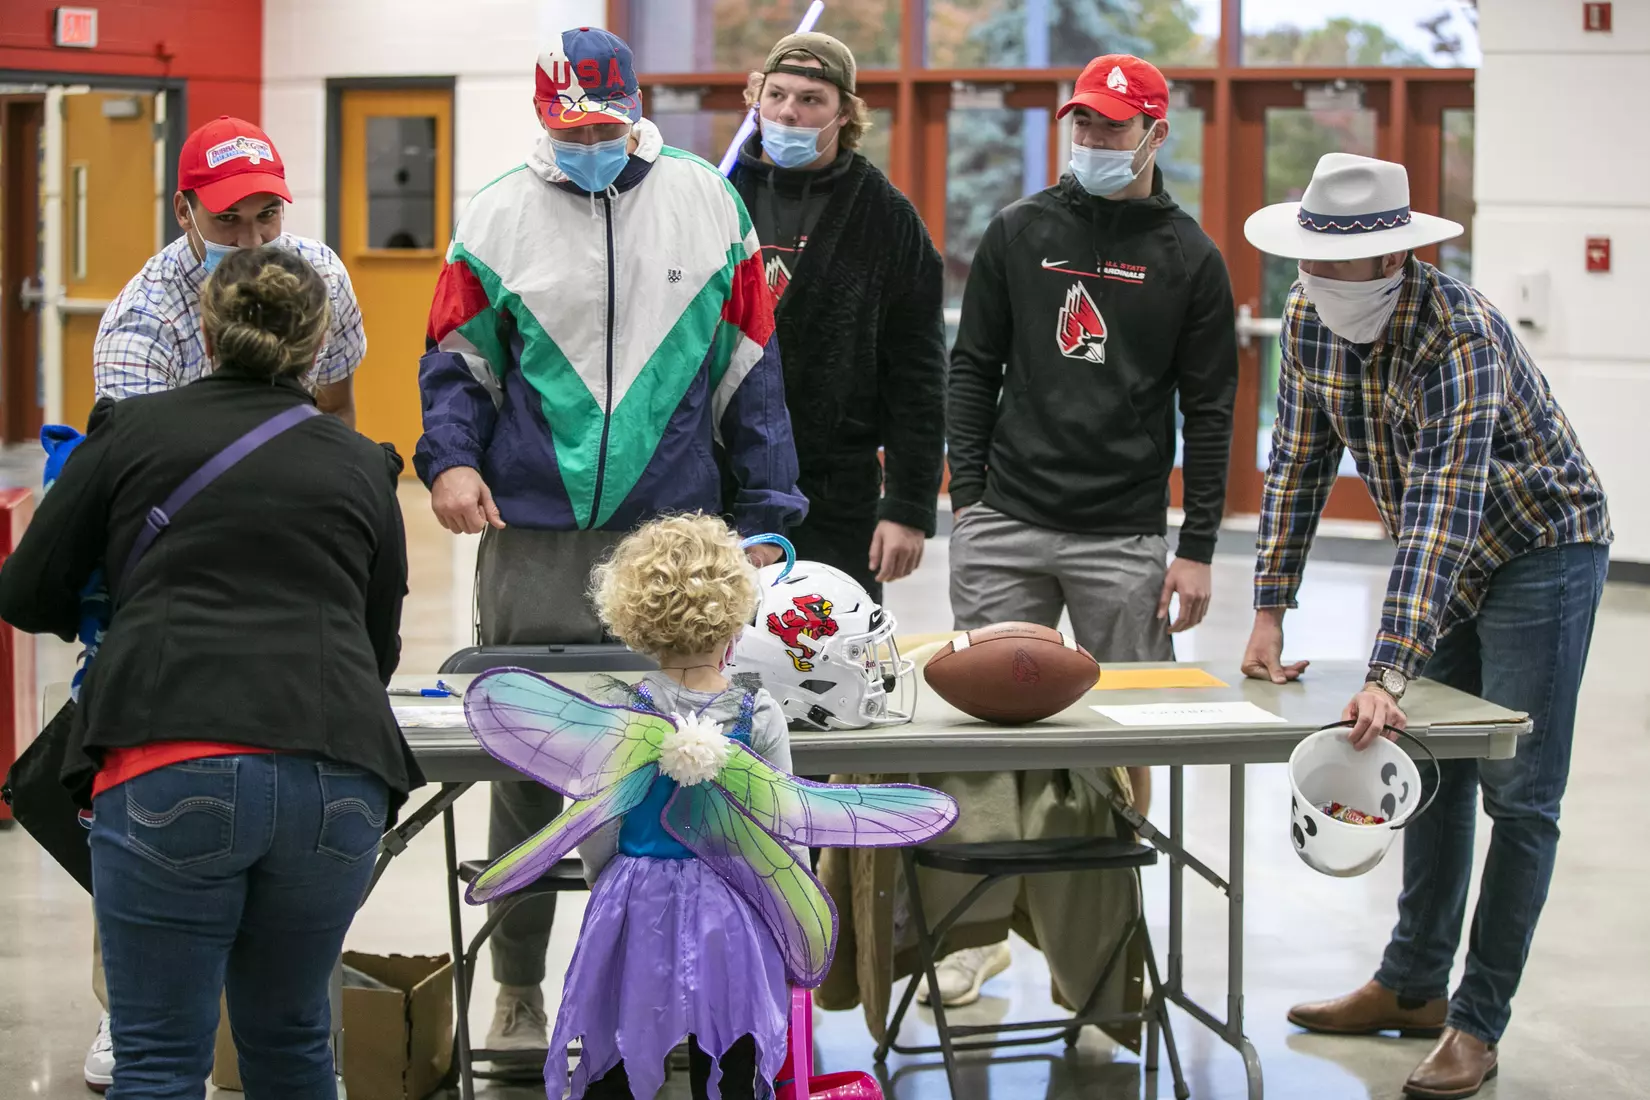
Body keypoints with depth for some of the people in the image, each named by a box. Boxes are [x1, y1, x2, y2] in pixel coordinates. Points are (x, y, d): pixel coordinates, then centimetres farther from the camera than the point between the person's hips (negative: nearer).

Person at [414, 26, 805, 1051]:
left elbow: (748, 364, 8)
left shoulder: (707, 203, 7)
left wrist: (766, 515, 4)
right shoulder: (499, 215, 6)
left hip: (674, 540, 0)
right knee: (525, 767, 3)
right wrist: (450, 457, -9)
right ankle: (518, 987, 16)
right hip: (532, 537, 0)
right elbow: (460, 359, 11)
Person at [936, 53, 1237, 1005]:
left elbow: (1210, 413, 4)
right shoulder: (1019, 233, 8)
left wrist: (1197, 550, -1)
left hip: (1125, 538, -1)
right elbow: (973, 369, 11)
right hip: (1006, 527, 1)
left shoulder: (1190, 259, 4)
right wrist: (970, 495, 1)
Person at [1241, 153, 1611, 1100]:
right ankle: (1414, 985, 25)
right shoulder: (1309, 320, -11)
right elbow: (1300, 464, 0)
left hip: (1539, 550, -7)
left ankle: (1477, 1024, 1)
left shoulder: (1458, 333, -34)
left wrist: (1388, 677, -50)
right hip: (1448, 562, 8)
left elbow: (1442, 510, -42)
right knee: (1432, 768, 14)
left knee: (1518, 796, -6)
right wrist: (1271, 612, -5)